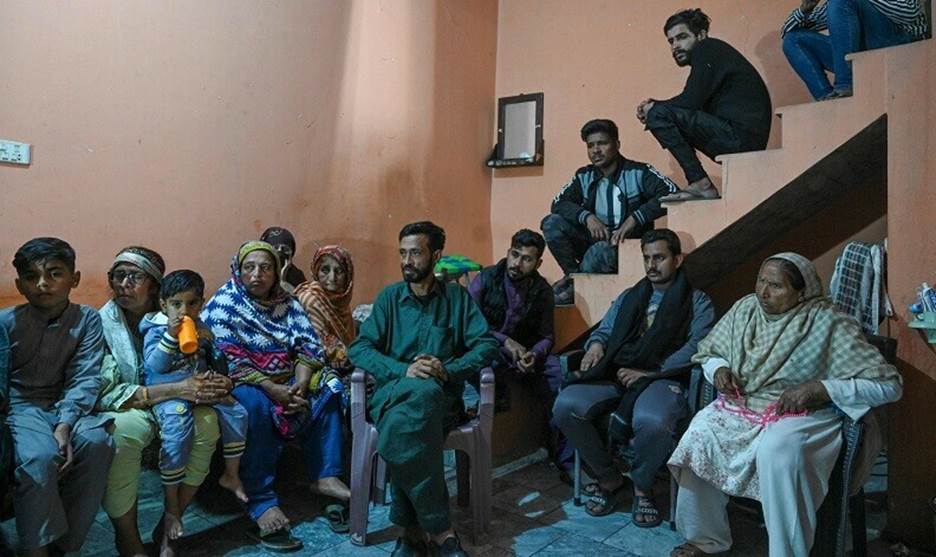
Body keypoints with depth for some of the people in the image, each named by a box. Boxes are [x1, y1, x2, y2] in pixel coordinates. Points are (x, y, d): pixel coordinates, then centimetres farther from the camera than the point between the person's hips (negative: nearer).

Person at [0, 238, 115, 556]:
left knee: (96, 442, -27)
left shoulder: (86, 319, -3)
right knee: (39, 456, -31)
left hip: (66, 405, 2)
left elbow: (84, 378, -8)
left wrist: (65, 423, -23)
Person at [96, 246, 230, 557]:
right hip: (120, 411, -2)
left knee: (207, 420, -27)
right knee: (124, 430, -36)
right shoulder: (102, 323, -10)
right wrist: (175, 390, -29)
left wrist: (219, 383, -22)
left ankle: (168, 529, -10)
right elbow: (106, 392, -19)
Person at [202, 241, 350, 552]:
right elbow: (230, 361, -17)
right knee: (255, 404, -35)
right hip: (242, 384, -5)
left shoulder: (287, 303, 8)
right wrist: (274, 391, -25)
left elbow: (309, 346, 0)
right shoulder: (222, 304, -7)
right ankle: (261, 503, -33)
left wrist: (300, 386, -18)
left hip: (286, 382, 6)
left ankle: (324, 476, -11)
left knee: (327, 387, -13)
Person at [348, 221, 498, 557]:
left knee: (402, 427, -37)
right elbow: (359, 349, 1)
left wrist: (449, 370, -17)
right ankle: (438, 529, -28)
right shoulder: (389, 297, 11)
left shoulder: (457, 297, 10)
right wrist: (403, 370, -16)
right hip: (393, 392, 1)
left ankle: (415, 529, -22)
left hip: (440, 396, 0)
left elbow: (487, 344, 1)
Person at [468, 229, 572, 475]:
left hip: (525, 350, 3)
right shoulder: (486, 278, -6)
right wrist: (505, 342, -19)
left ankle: (565, 459, -14)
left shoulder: (542, 290, 2)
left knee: (557, 371, -23)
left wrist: (533, 355, -21)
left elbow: (546, 335, 2)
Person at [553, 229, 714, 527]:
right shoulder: (629, 297, 25)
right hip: (617, 374, 4)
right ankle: (609, 478, 0)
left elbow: (697, 346, -6)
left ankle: (642, 487, -4)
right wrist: (596, 344, -3)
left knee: (652, 421, -39)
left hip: (663, 378, -4)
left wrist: (649, 372, -17)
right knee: (566, 406, -24)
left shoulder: (697, 302, 10)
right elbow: (605, 329, 24)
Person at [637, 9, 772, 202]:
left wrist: (654, 108, 2)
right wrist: (653, 106, 7)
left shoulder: (707, 49, -4)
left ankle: (701, 184, -14)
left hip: (740, 135, -10)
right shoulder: (711, 53, 23)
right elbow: (692, 105, 20)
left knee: (659, 114, -14)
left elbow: (690, 101, -15)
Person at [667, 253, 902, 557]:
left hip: (803, 414, -4)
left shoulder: (829, 323, -11)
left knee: (778, 453, -36)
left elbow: (888, 385, -12)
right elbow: (707, 351, 18)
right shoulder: (745, 308, 4)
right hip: (741, 405, 5)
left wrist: (818, 388, -22)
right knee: (698, 437, -21)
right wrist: (719, 368, -6)